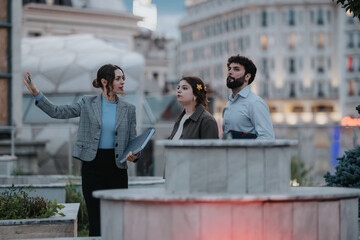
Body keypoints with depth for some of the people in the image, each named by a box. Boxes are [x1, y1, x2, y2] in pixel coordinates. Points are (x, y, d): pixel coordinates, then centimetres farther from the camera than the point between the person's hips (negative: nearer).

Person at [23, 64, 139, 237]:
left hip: (117, 166, 2)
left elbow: (133, 141, 8)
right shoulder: (88, 103, 3)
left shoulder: (128, 109, 7)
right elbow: (57, 112, 4)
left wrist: (134, 155, -14)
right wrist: (36, 94, -8)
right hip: (92, 166, -2)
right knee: (95, 221, -3)